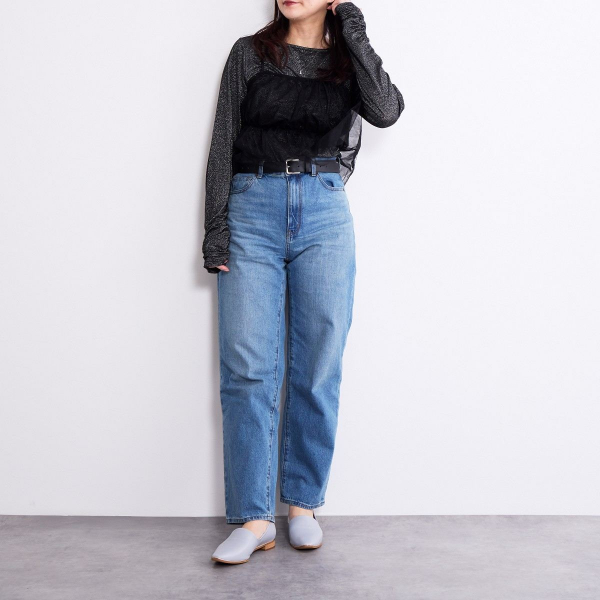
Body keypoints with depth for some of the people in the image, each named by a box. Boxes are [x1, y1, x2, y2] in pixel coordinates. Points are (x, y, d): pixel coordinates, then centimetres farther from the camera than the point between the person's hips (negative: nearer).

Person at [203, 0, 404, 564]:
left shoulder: (348, 61, 15)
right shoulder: (250, 53, 12)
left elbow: (385, 111, -6)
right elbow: (223, 143, 6)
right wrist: (216, 225, -3)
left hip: (325, 215, 1)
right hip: (253, 208, -1)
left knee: (317, 369, 1)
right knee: (247, 370, -7)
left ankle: (304, 504, 16)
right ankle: (254, 518, 1)